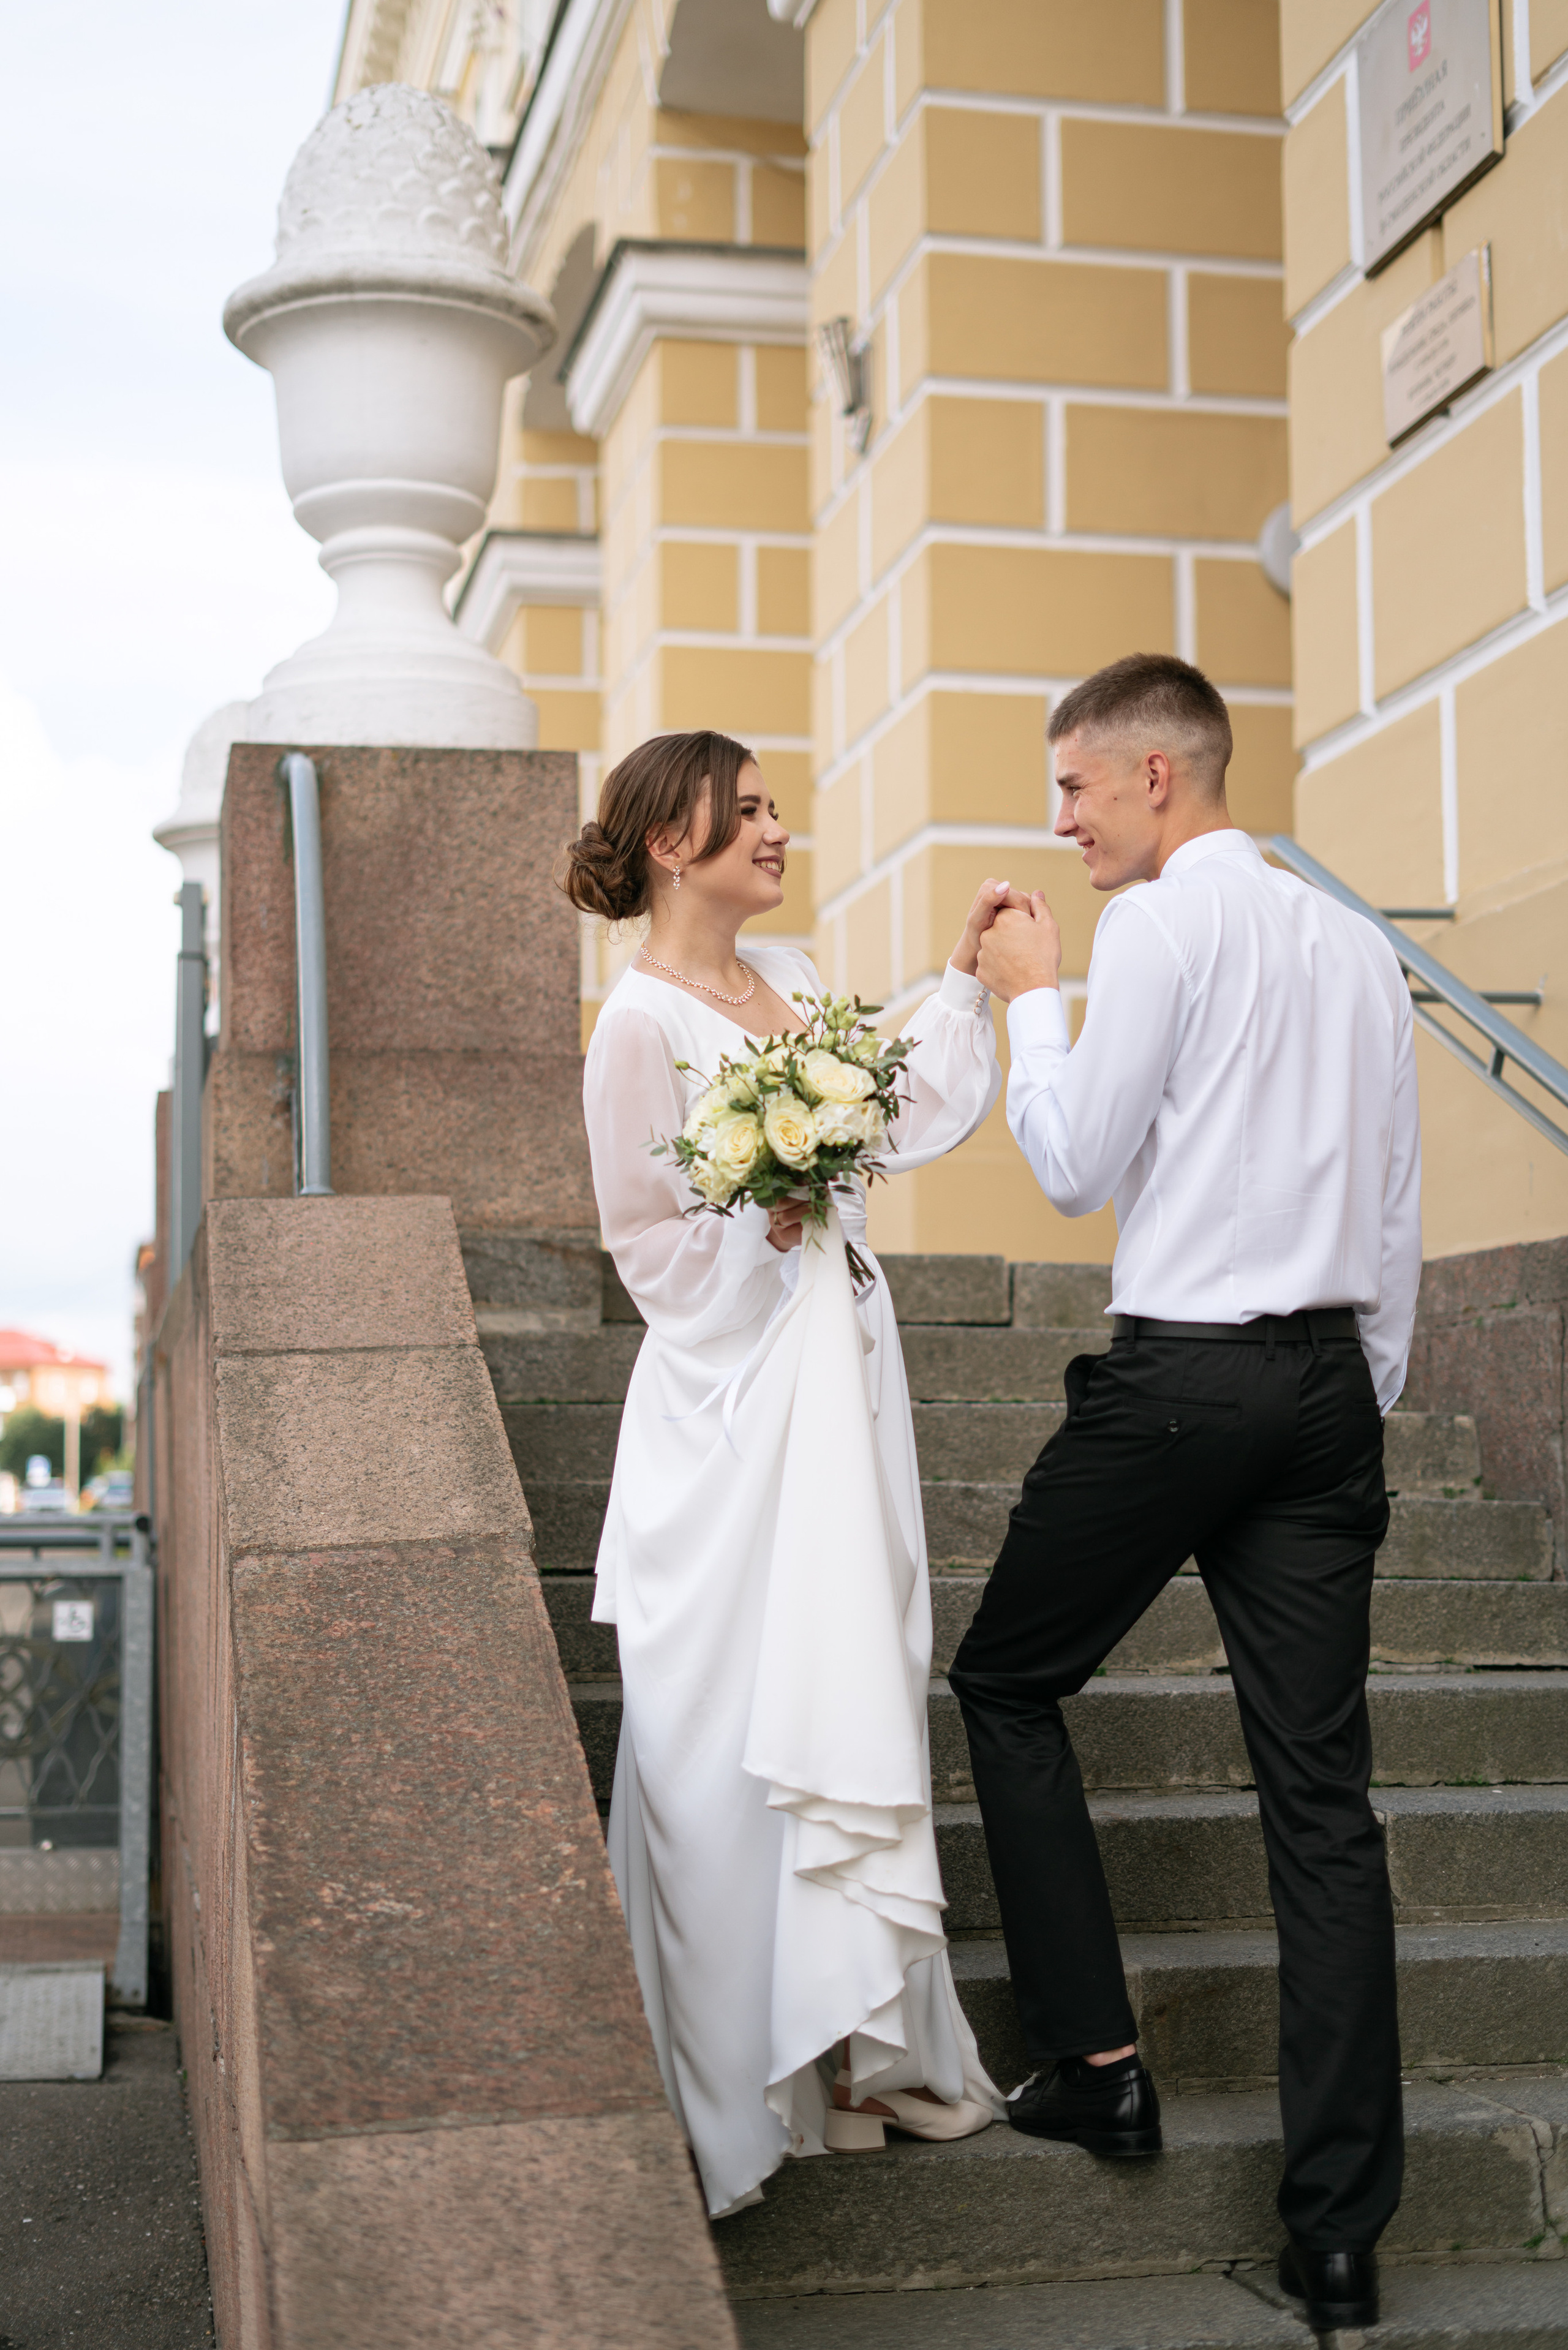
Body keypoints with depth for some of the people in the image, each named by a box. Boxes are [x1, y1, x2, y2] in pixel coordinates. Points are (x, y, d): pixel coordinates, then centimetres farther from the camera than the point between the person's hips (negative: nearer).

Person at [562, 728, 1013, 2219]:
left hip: (839, 1372, 8)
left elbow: (918, 1115, 14)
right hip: (735, 1398, -7)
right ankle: (736, 2081, 12)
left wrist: (963, 978, 12)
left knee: (850, 1696, 9)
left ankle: (849, 2047, 20)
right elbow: (651, 1247, -8)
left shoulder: (791, 980, 11)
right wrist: (769, 1221, -21)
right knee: (729, 1729, -1)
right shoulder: (642, 1023, -11)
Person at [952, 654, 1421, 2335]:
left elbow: (1075, 1168, -7)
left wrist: (1027, 996, 5)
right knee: (1322, 1792, 4)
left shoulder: (1161, 921, -7)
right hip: (1330, 1379, 7)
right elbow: (1396, 1211, 16)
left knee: (1006, 1686, 15)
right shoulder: (1357, 943, 14)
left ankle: (1094, 2063, 14)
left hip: (1181, 1376, -6)